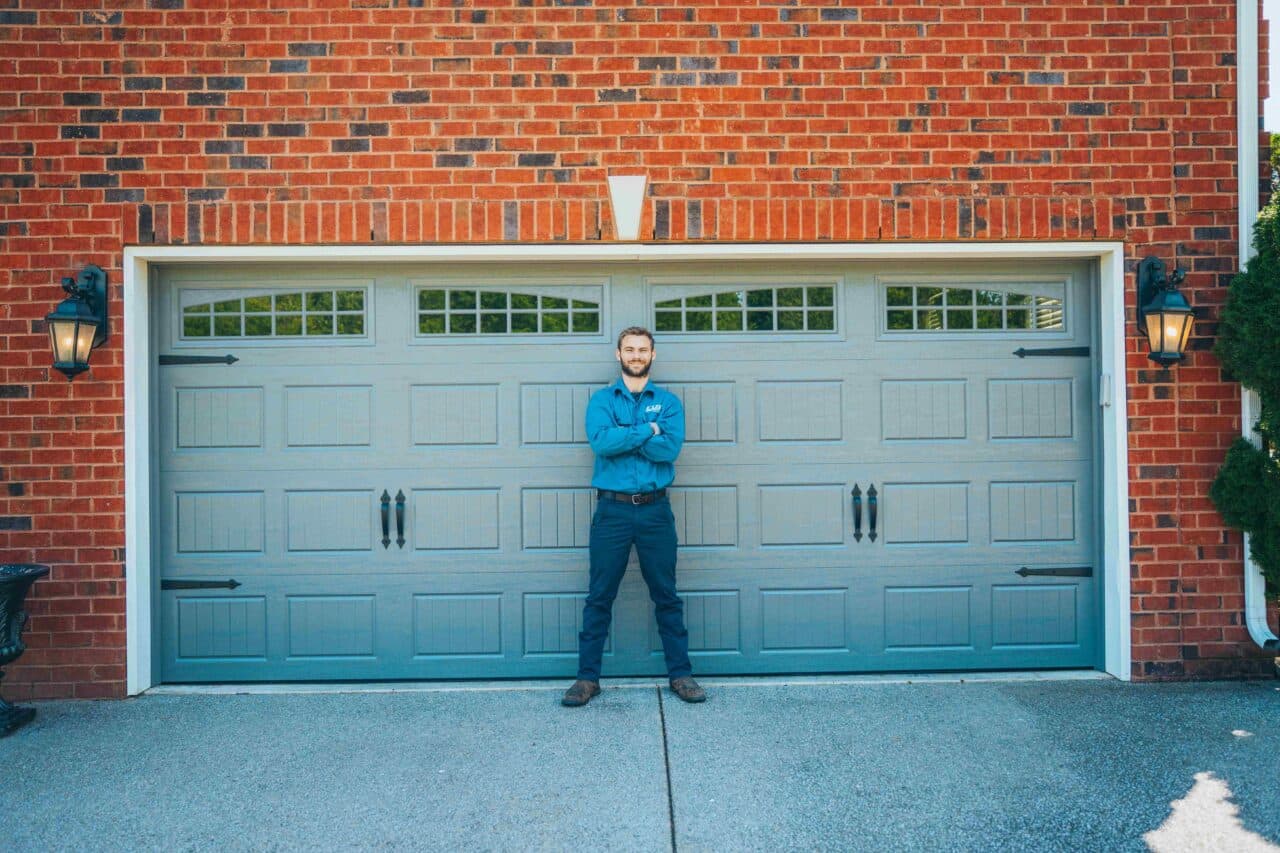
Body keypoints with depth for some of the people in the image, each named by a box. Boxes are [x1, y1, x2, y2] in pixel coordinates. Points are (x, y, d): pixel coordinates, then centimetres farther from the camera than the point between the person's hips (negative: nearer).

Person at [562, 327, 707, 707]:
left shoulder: (668, 402, 7)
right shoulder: (601, 400, 5)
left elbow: (670, 449, -10)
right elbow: (600, 442, -14)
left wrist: (623, 435, -11)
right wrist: (649, 430, -12)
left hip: (655, 510, 1)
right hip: (612, 509, 0)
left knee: (666, 596, 8)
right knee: (599, 597, 5)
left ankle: (680, 673, 18)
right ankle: (587, 676, 15)